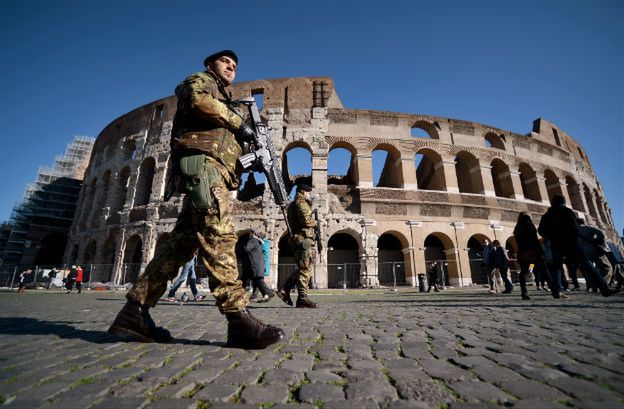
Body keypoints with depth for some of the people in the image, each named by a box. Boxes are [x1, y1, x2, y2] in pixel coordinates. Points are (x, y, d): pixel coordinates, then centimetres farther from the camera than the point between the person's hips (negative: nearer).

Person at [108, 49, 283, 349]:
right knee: (219, 236, -22)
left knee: (182, 242, 0)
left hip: (216, 172, 9)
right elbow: (198, 100, -8)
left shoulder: (222, 102, 40)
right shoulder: (201, 80, 19)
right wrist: (239, 123, -2)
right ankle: (238, 319, -26)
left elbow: (232, 147, 27)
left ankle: (134, 313, 3)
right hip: (203, 162, -9)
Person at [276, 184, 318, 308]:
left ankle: (284, 290, 11)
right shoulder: (301, 202, -6)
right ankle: (302, 298, -5)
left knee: (302, 269, 14)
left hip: (297, 239, 10)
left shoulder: (292, 205, 25)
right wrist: (315, 222, -1)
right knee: (305, 269, -7)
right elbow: (306, 220, -20)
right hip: (303, 239, -10)